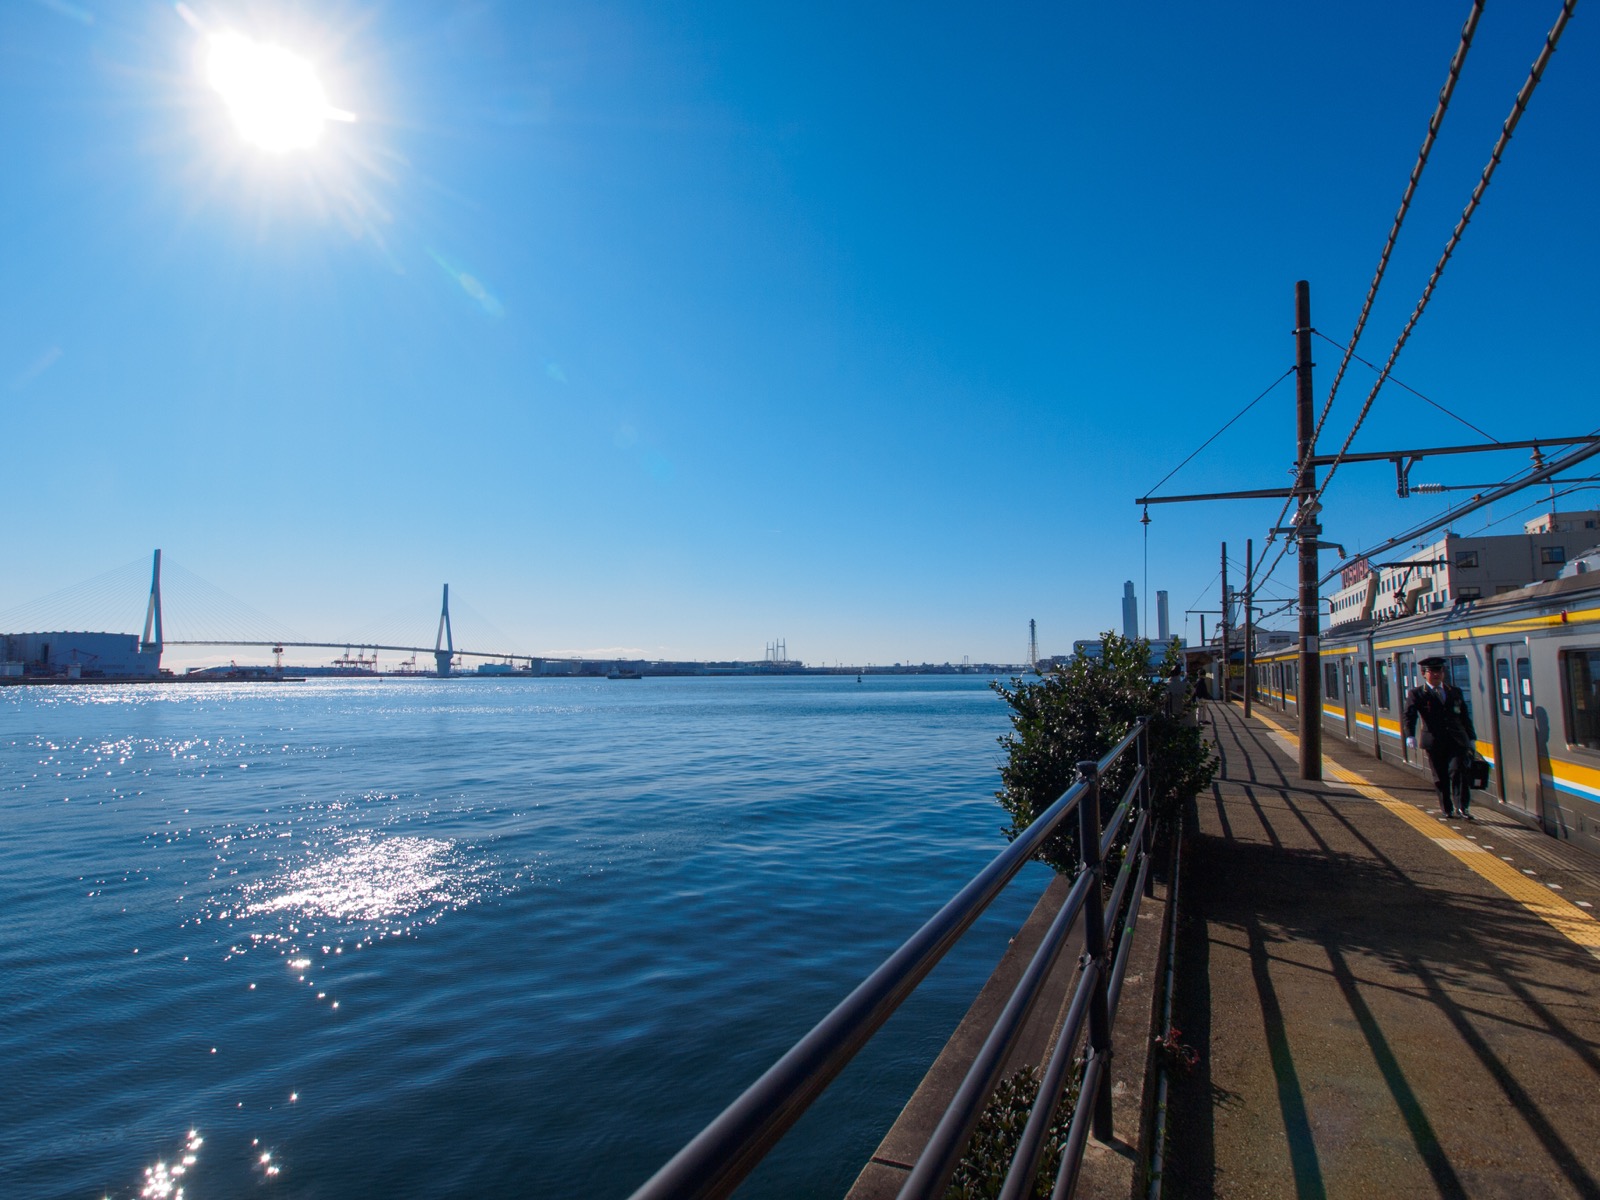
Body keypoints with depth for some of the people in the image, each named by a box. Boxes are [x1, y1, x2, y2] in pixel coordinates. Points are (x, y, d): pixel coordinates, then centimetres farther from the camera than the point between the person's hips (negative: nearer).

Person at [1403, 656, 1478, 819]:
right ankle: (1447, 809, 16)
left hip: (1457, 740, 2)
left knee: (1458, 771, -14)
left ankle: (1462, 807, -9)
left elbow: (1465, 716, 19)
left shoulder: (1455, 692, 15)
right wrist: (1410, 736, -25)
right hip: (1434, 742, -2)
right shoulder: (1416, 694, 1)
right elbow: (1409, 716, -11)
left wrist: (1471, 738, 15)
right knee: (1441, 777, 4)